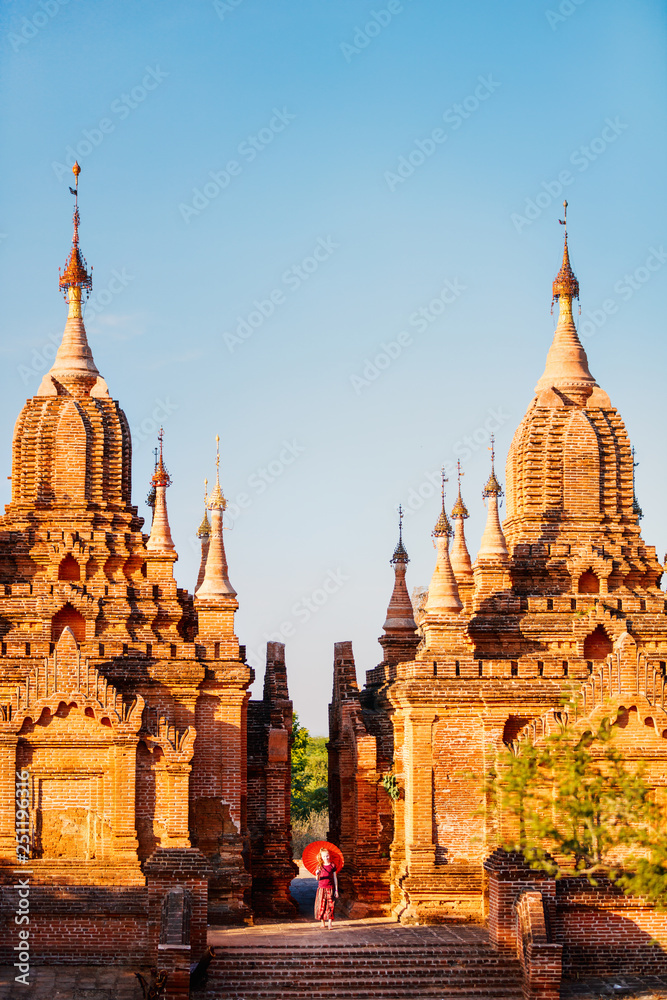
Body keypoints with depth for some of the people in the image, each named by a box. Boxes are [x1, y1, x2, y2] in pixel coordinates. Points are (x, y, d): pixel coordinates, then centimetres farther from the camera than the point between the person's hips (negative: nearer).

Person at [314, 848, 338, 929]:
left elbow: (335, 878, 4)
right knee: (321, 905, 3)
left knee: (330, 906, -5)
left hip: (330, 888, -1)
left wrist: (336, 890, 1)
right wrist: (317, 874, -21)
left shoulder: (332, 865, 2)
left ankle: (329, 923, -5)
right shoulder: (319, 866, 5)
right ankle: (323, 922, 15)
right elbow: (317, 879, 3)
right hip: (321, 888, 1)